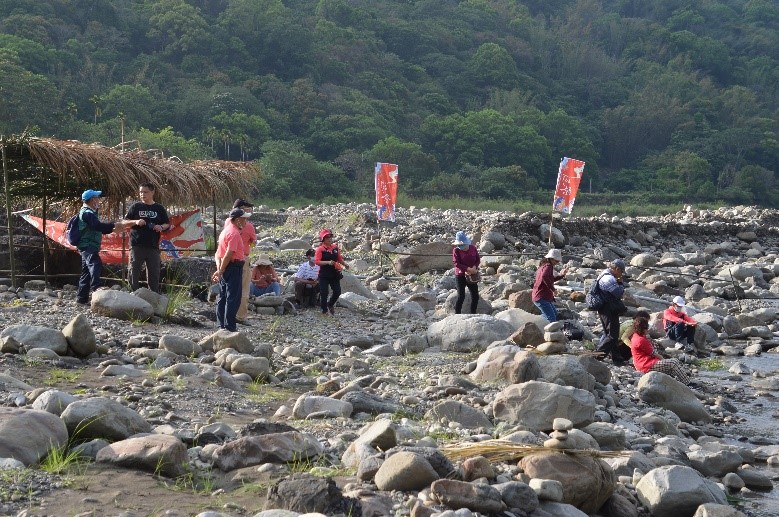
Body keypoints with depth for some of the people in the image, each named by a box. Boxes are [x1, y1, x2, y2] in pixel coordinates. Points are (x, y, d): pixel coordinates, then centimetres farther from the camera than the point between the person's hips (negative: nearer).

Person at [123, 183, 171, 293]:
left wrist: (161, 227, -10)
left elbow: (168, 224, 12)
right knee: (134, 272, -3)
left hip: (153, 246, 1)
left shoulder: (159, 208, 10)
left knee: (154, 273, 4)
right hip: (136, 245, -1)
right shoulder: (135, 207, 7)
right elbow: (125, 222, 7)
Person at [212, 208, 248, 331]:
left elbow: (218, 253, 16)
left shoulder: (226, 230, 17)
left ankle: (222, 324, 19)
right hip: (234, 267, -10)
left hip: (225, 268, 10)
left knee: (223, 297, 13)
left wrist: (219, 269, 5)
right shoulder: (234, 233, -15)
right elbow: (229, 254, -22)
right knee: (233, 298, -6)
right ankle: (230, 327, -6)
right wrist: (220, 271, -19)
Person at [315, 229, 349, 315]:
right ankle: (324, 311, 12)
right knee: (324, 293, -1)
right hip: (324, 275, -5)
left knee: (337, 291, 5)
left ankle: (330, 304, 31)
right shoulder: (320, 249, -9)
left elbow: (340, 258, 17)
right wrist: (328, 262, -27)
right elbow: (317, 261, -17)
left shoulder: (335, 248, 8)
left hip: (334, 274, 5)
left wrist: (345, 264, -1)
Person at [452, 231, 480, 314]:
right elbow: (457, 263, -17)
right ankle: (457, 315, -4)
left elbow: (478, 259, 5)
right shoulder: (456, 250, -11)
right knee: (461, 296, -10)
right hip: (460, 275, -4)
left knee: (475, 296, 8)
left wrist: (474, 268, -15)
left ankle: (473, 314, 23)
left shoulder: (473, 248, -1)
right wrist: (468, 269, -24)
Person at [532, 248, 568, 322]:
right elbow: (544, 277, -36)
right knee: (551, 319, -17)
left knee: (554, 314, 28)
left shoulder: (544, 266, 18)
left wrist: (561, 275, 23)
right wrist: (553, 289, -29)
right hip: (542, 298, -11)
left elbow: (551, 279, 32)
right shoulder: (548, 266, -14)